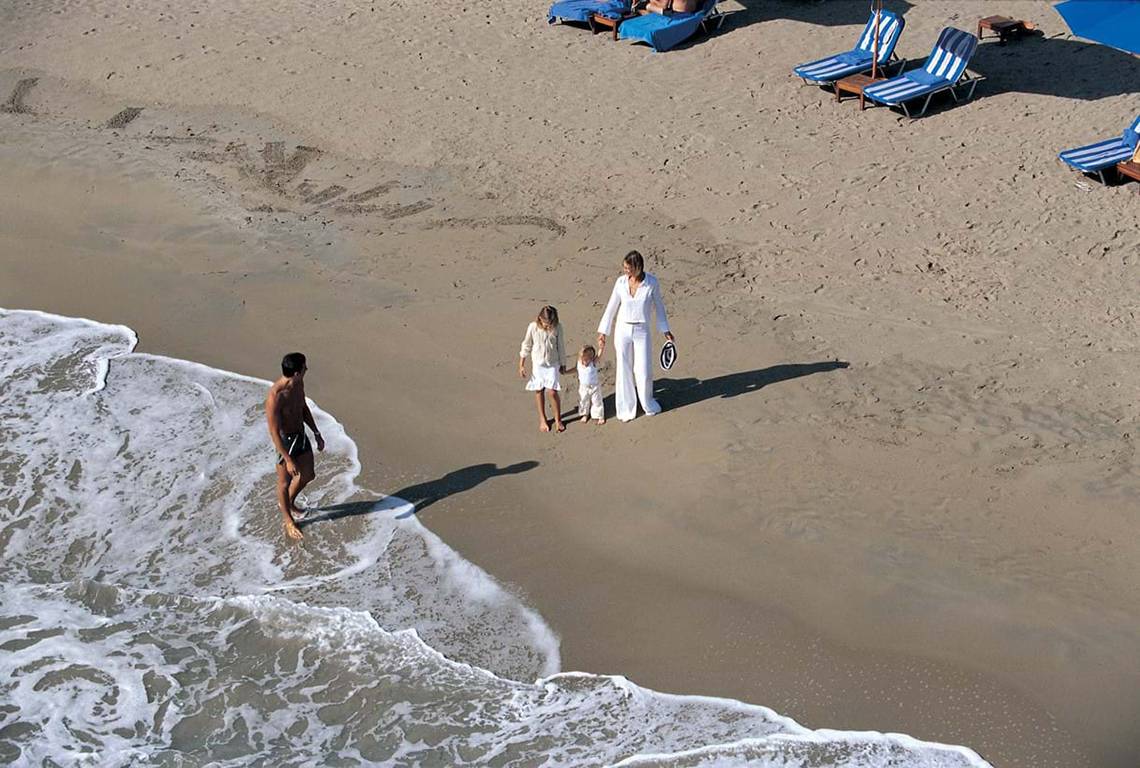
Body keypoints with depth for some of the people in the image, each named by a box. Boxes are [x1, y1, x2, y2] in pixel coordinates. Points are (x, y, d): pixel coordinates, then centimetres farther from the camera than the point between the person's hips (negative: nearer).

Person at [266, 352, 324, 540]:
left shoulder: (298, 383, -9)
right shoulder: (275, 397, -33)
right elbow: (273, 432, -28)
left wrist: (317, 434, 15)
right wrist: (288, 460, -25)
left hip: (301, 435, 8)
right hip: (285, 441, -7)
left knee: (308, 475, 23)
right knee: (285, 482, 15)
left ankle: (289, 502, 51)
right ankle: (288, 520, 38)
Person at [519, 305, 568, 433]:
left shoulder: (557, 328, -12)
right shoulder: (533, 327, -15)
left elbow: (560, 347, 1)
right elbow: (526, 346, -4)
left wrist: (562, 364, 9)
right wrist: (521, 366, -1)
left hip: (553, 364, 0)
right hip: (537, 364, 0)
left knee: (553, 392, -6)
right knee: (539, 391, 9)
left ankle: (558, 419, 13)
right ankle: (542, 419, 25)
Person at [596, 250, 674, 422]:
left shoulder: (651, 282, -13)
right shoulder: (621, 282, -8)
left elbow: (658, 305, 1)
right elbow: (611, 307, 2)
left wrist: (665, 330, 3)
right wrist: (602, 332, 4)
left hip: (642, 331, -1)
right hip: (622, 330, 1)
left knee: (644, 371, 5)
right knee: (624, 370, 8)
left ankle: (647, 403, 33)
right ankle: (627, 408, 25)